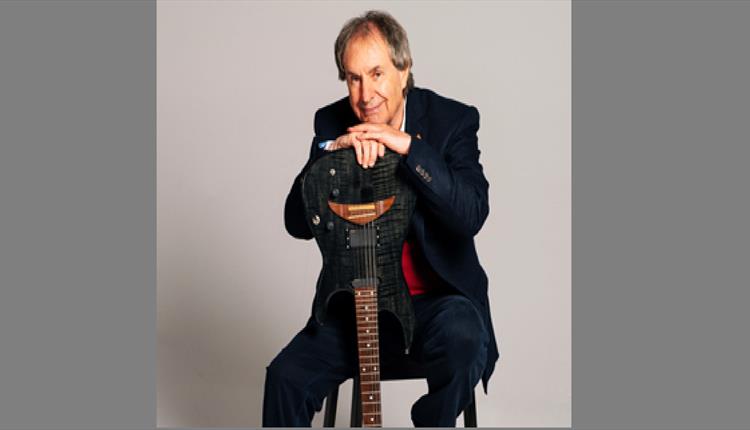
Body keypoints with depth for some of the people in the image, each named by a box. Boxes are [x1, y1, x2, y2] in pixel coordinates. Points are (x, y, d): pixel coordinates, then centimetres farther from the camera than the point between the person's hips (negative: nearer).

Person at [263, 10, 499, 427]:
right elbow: (297, 223, -4)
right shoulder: (332, 124, 2)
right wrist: (330, 151, -19)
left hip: (439, 299, -2)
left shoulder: (452, 121, -7)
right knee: (285, 377, -15)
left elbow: (472, 215, -20)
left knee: (464, 339, -34)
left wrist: (409, 146, -27)